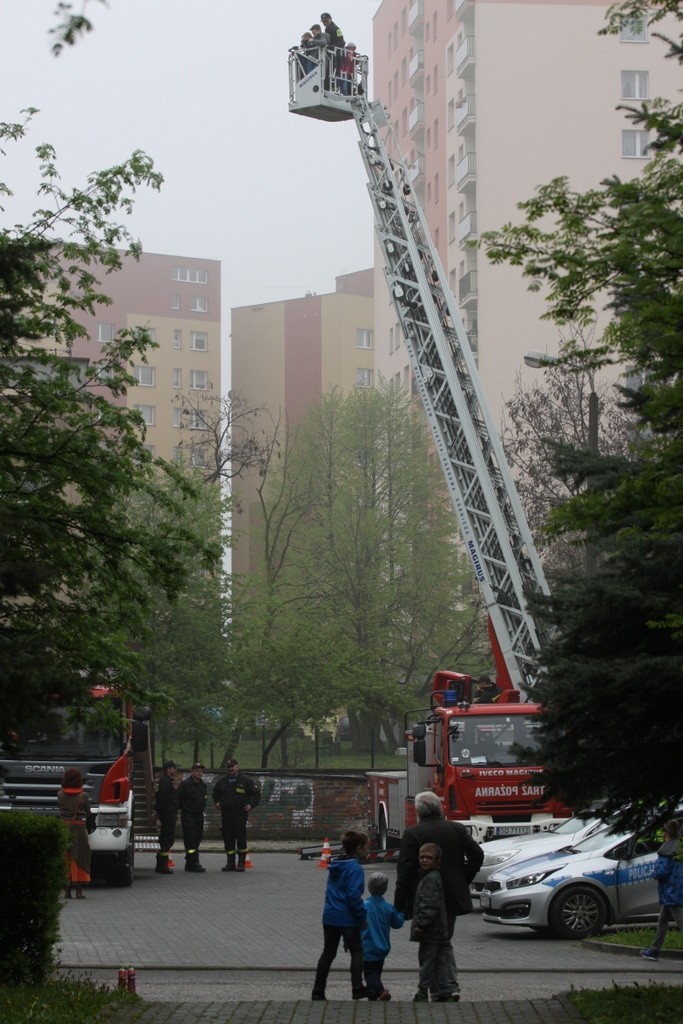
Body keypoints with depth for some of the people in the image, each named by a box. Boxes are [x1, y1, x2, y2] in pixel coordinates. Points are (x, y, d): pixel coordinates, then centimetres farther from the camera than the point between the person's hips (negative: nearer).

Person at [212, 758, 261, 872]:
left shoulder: (246, 780, 0)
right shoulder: (222, 781, 14)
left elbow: (256, 792, 5)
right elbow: (215, 793, 31)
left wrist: (252, 805, -3)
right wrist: (217, 802, 16)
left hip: (240, 812, -4)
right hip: (226, 812, 4)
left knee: (241, 837, -6)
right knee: (227, 837, 2)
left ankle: (241, 862, 2)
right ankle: (230, 862, 8)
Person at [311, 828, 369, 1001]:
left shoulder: (335, 866, 11)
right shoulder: (355, 868, -15)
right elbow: (353, 895, -22)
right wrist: (362, 916, -12)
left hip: (329, 916, 7)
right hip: (347, 918, -7)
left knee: (328, 953, 12)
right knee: (357, 951, 8)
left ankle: (318, 991, 11)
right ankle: (357, 988, 3)